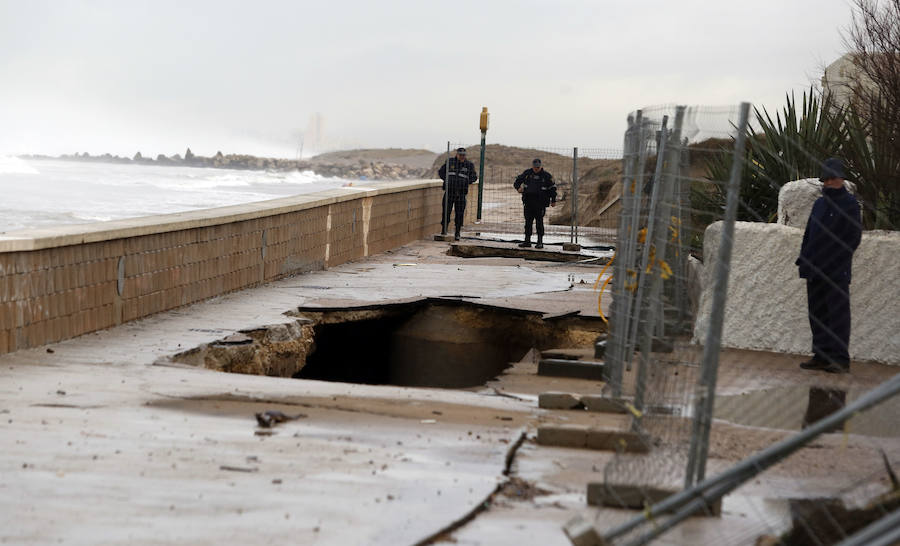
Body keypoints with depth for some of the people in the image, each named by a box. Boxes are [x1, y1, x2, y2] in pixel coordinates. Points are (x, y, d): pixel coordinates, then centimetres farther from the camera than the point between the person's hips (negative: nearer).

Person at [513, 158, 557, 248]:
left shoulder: (546, 175, 2)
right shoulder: (527, 173, 9)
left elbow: (552, 188, 8)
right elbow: (518, 180, 21)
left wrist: (553, 200, 7)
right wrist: (518, 187, 1)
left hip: (540, 202, -3)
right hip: (528, 202, 4)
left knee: (539, 221, -4)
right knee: (528, 221, 6)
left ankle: (540, 242, 0)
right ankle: (527, 241, 12)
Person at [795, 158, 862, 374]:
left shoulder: (849, 204, -2)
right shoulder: (819, 204, 18)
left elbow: (854, 237, -8)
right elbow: (809, 233, 23)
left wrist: (839, 260, -14)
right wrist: (804, 257, 11)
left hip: (836, 272, -7)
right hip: (815, 270, 7)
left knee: (837, 314, -7)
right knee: (817, 314, 8)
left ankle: (840, 359, -7)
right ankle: (821, 356, 14)